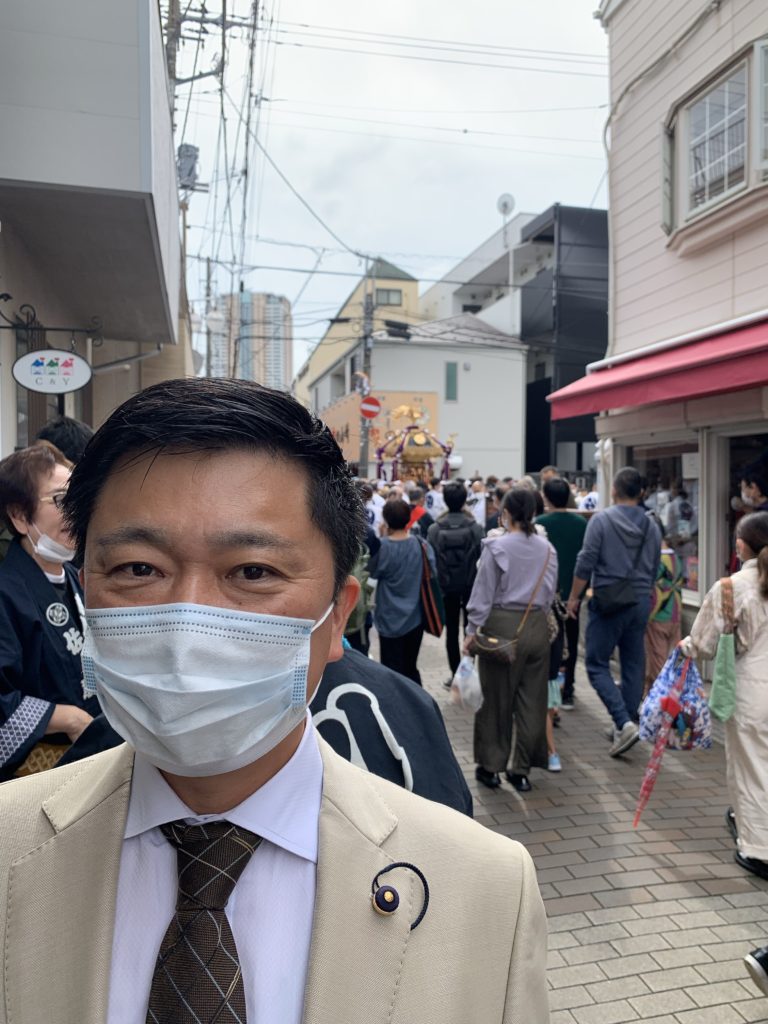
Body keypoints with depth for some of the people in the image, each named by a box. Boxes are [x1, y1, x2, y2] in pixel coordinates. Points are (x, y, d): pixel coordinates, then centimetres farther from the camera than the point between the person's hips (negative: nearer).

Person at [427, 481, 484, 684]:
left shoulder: (434, 529, -10)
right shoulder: (476, 528, -12)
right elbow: (482, 556, -10)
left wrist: (437, 581, 5)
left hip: (446, 586, 0)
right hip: (471, 585, 0)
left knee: (451, 630, 11)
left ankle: (455, 674, 13)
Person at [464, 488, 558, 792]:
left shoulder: (495, 547, -10)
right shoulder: (547, 548, 2)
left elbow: (483, 592, -9)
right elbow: (550, 592, 8)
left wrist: (472, 631, -3)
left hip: (502, 625, -3)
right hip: (537, 626, 4)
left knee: (497, 699, 8)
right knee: (531, 700, 10)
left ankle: (491, 766, 19)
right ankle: (521, 769, 19)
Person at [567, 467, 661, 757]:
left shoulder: (601, 520, -9)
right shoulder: (651, 525, 7)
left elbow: (585, 563, -11)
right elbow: (654, 569, 15)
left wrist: (574, 597, -2)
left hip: (609, 601, -5)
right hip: (641, 601, 6)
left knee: (597, 664, 1)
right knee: (633, 665, 12)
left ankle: (624, 723, -12)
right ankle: (626, 726, 20)